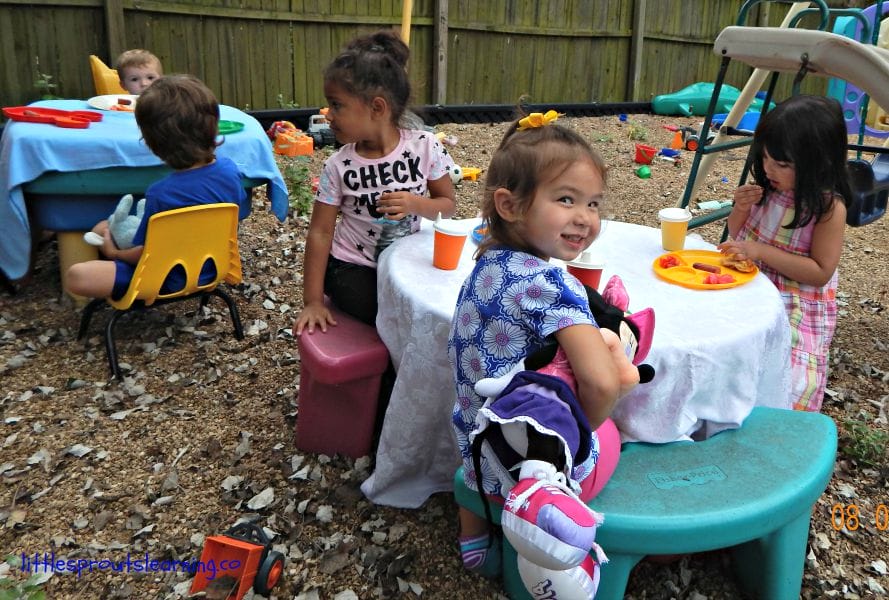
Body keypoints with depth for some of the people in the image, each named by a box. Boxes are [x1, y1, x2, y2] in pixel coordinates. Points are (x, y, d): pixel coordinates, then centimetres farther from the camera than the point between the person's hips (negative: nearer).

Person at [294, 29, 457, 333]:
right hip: (353, 266, -2)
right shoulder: (338, 166, -12)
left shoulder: (424, 147, -11)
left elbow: (447, 204, -1)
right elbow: (320, 232, -8)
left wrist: (415, 204, -24)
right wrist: (313, 301, -10)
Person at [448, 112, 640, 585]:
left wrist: (603, 342, -1)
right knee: (610, 429, 19)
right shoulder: (550, 284, -26)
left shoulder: (487, 264, -1)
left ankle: (475, 540, 46)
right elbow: (601, 384, -33)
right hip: (546, 455, -8)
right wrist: (587, 426, -13)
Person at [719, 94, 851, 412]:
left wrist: (762, 251, -24)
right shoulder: (767, 188, -1)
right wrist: (741, 209, -10)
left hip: (796, 311, -5)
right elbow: (738, 237, 12)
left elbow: (821, 272, -17)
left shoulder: (829, 207, -16)